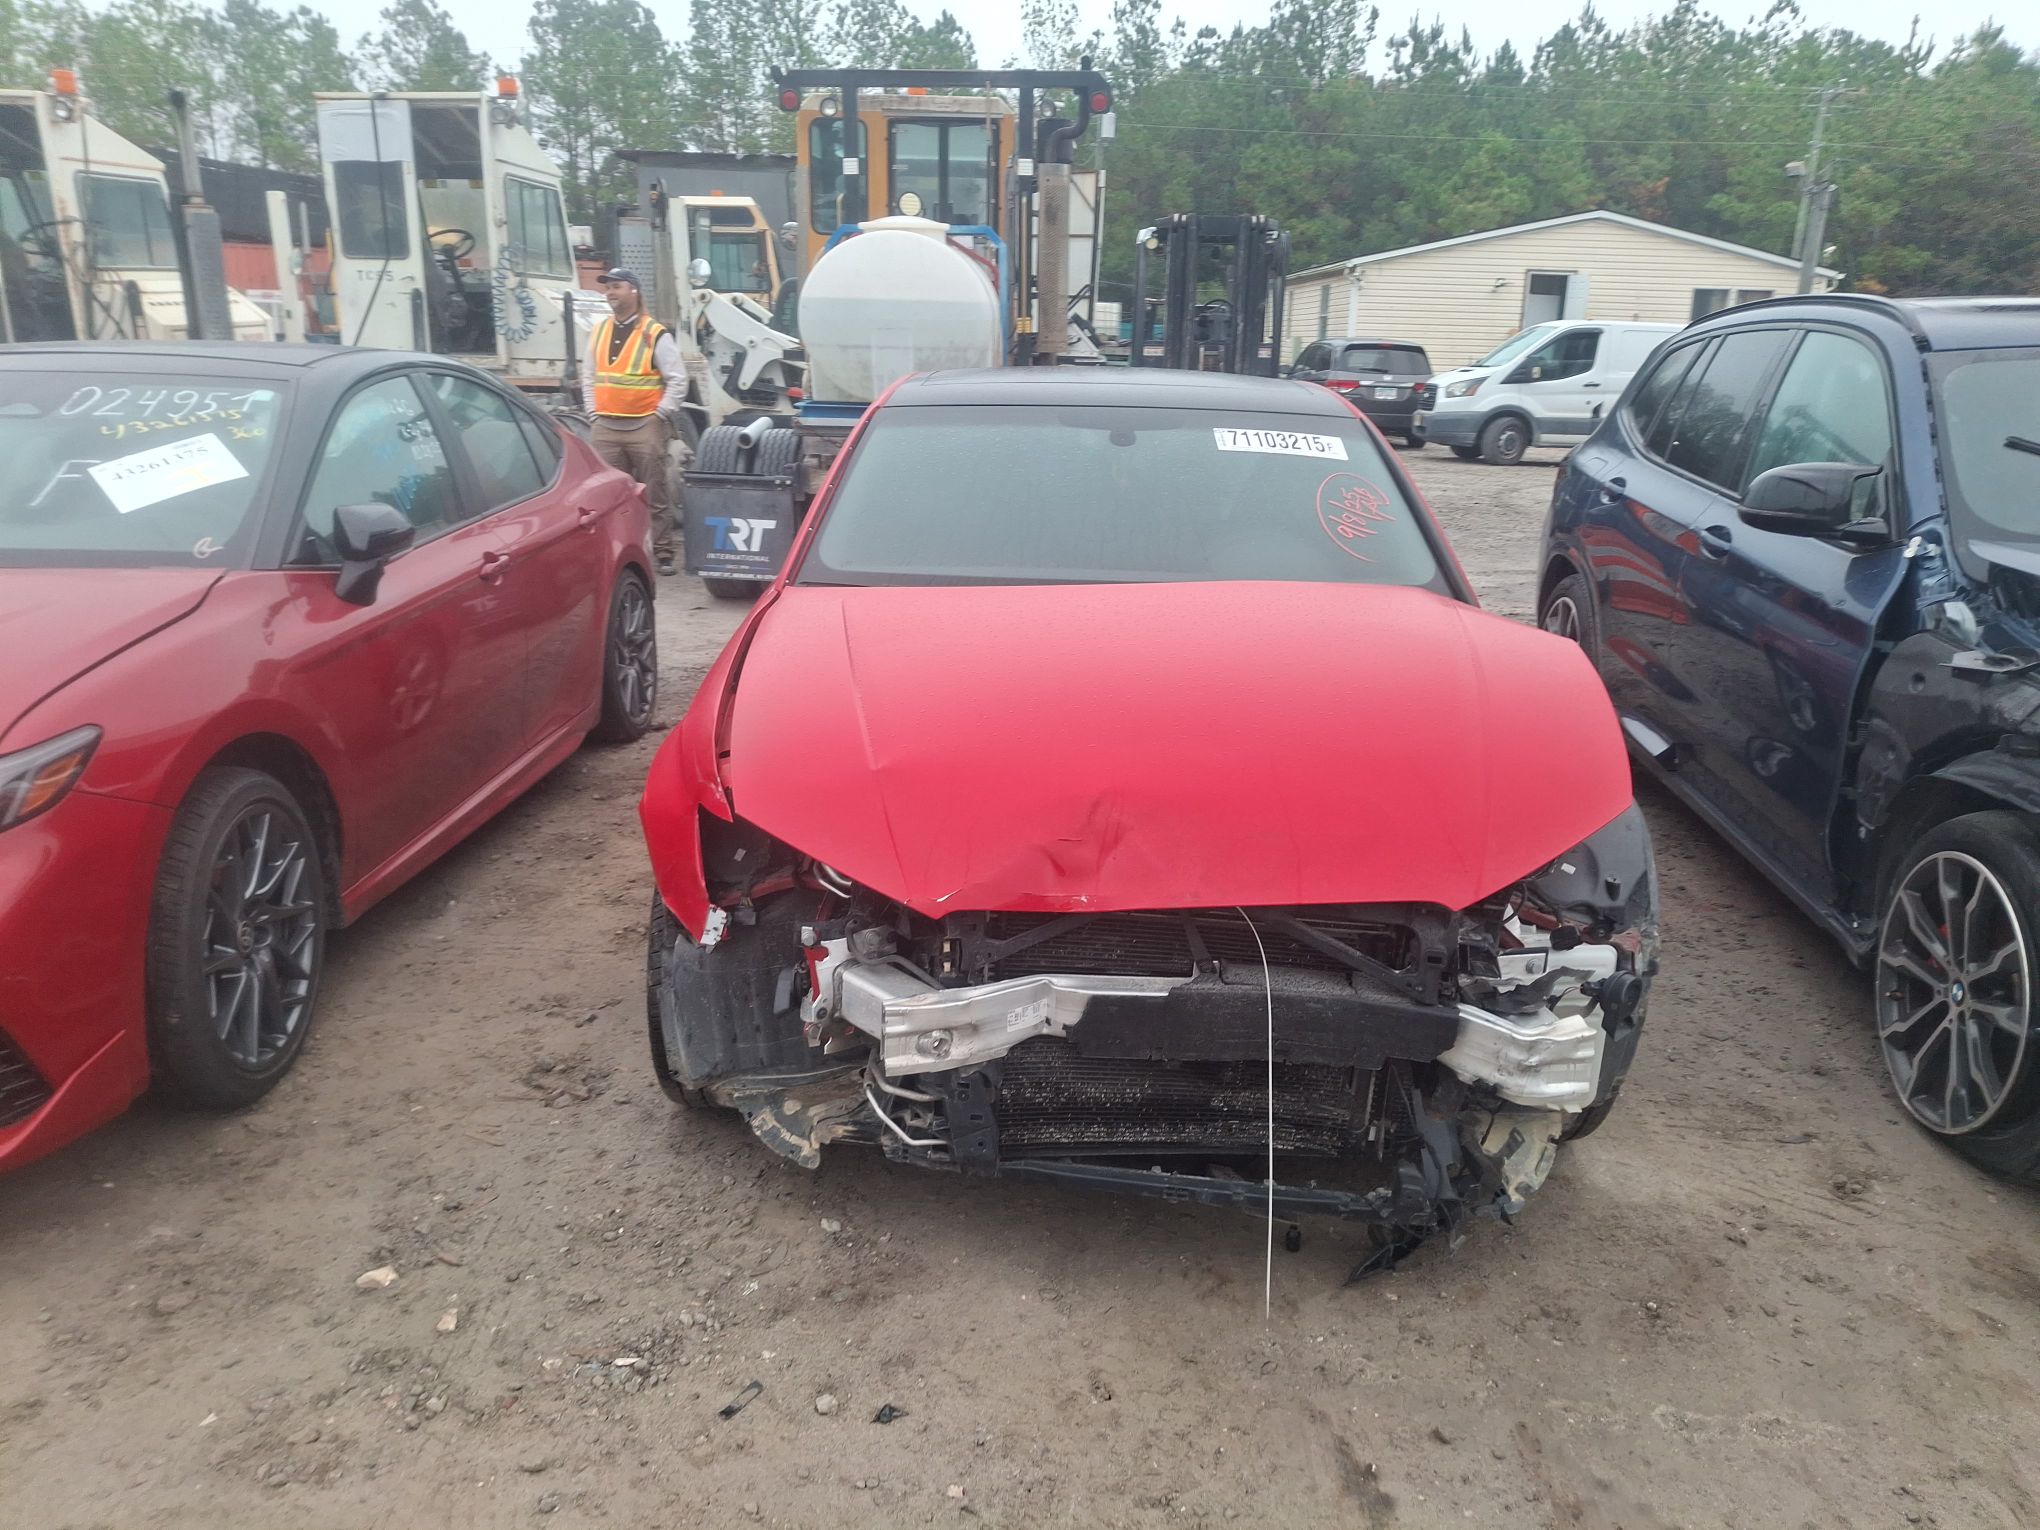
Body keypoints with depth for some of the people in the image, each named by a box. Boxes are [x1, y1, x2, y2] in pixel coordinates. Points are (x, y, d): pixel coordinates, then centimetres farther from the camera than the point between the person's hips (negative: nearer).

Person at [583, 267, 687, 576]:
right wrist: (595, 411, 10)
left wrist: (660, 416, -9)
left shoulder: (656, 334, -5)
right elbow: (589, 377, 21)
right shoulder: (598, 332, 13)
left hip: (645, 427, -5)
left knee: (655, 494, 0)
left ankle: (662, 554, 6)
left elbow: (677, 380, -6)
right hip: (605, 428, 5)